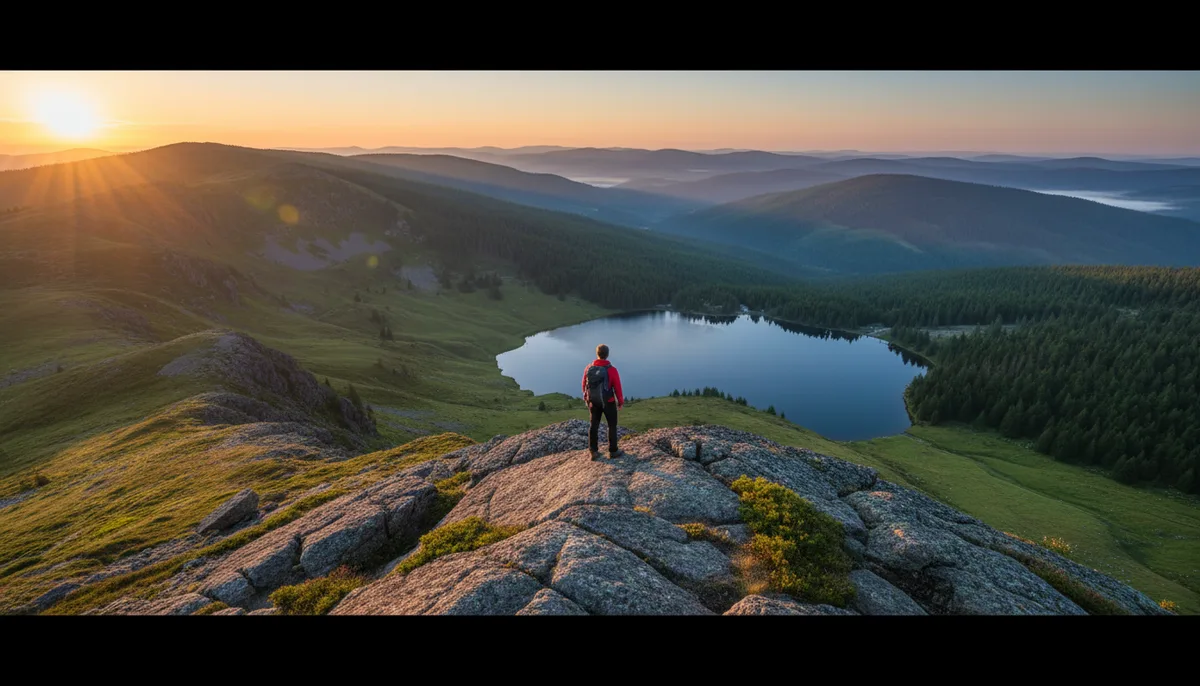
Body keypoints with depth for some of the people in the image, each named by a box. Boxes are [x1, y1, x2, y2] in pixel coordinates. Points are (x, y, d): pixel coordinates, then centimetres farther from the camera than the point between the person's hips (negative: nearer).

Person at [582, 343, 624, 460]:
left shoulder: (589, 368, -8)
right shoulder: (611, 370, -19)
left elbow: (584, 385, 2)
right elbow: (617, 387, -14)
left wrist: (587, 399, 18)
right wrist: (621, 401, 2)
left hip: (593, 401, 4)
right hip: (608, 402, -4)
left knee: (594, 425, 14)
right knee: (612, 425, 12)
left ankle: (593, 451, 17)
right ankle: (613, 450, 19)